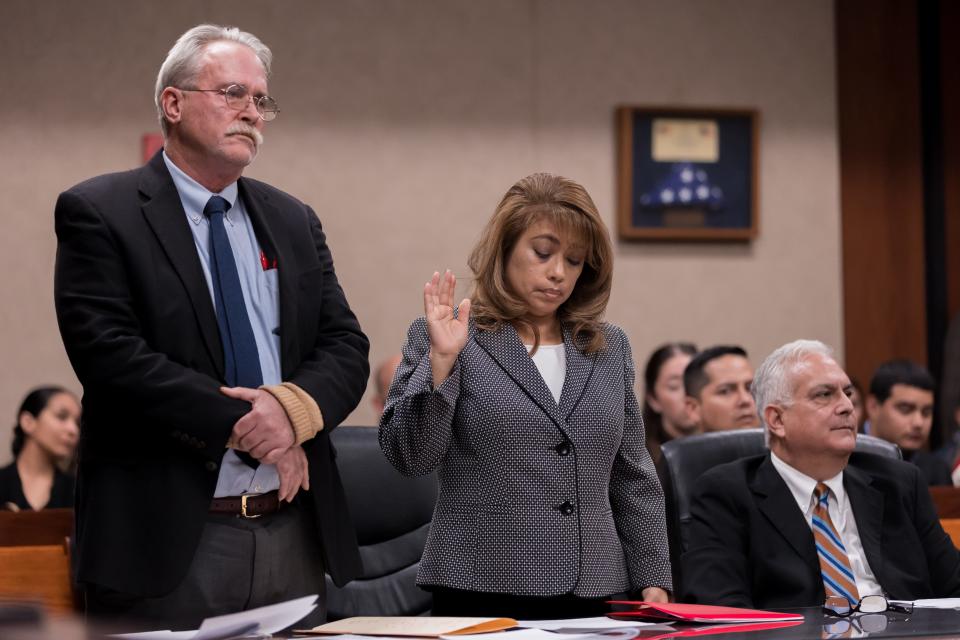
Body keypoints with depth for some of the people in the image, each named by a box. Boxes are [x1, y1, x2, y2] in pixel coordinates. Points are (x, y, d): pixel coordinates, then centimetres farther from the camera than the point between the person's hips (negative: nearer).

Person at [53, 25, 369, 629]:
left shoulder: (294, 221, 14)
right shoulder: (97, 212, -3)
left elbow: (347, 348, 9)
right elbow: (110, 353, -14)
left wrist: (294, 406, -13)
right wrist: (244, 426, -15)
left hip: (294, 534, 5)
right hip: (165, 541, -5)